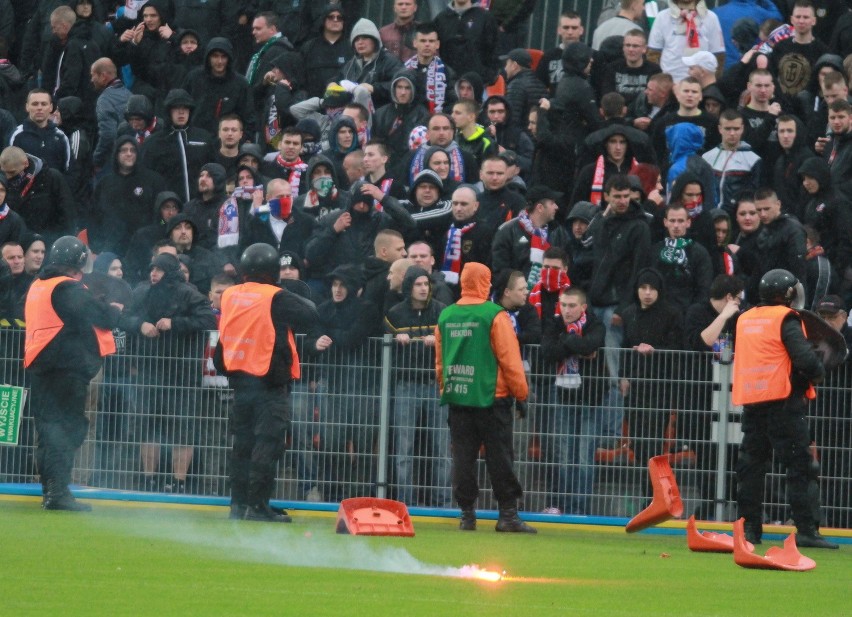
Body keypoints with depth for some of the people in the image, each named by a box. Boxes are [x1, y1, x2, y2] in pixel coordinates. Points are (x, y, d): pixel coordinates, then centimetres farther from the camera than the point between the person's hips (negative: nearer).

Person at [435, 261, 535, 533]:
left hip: (457, 398, 4)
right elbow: (509, 358, -8)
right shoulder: (494, 315, -10)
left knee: (463, 457, 7)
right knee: (499, 457, -1)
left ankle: (466, 514, 6)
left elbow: (440, 361, 14)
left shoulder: (446, 316, 6)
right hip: (491, 397, -4)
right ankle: (508, 514, -1)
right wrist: (521, 394, -1)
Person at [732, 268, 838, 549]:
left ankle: (749, 527, 8)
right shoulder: (786, 319, -7)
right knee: (800, 466, -6)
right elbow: (805, 358, -17)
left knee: (751, 465, 10)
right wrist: (818, 374, 3)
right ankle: (806, 530, -12)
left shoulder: (744, 320, 14)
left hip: (751, 404, 7)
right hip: (782, 400, -7)